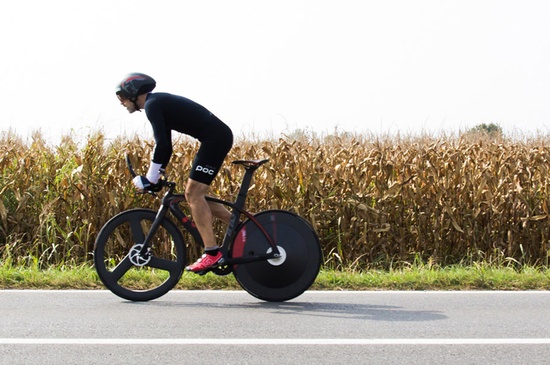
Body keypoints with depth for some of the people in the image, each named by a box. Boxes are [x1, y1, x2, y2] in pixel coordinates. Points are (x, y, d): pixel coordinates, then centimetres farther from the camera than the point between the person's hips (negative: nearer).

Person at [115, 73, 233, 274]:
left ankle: (212, 253, -14)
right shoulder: (159, 102, 20)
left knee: (194, 194, -11)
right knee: (195, 194, 13)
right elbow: (166, 147, 25)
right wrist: (155, 177, 24)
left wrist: (149, 179, -13)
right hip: (217, 138, 10)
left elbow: (161, 145, -19)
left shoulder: (152, 105, -10)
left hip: (215, 138, -10)